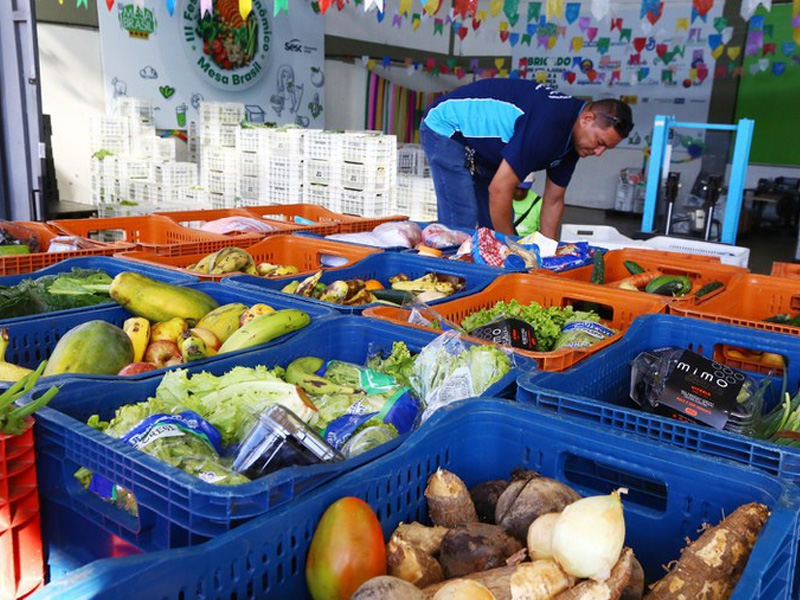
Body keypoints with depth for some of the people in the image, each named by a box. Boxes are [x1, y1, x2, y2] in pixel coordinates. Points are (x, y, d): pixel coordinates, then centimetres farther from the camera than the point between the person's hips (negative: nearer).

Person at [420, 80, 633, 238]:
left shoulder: (572, 139, -4)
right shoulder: (549, 125, -34)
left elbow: (553, 200, 5)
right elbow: (499, 189, -32)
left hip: (482, 151, 10)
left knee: (497, 226, 6)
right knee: (461, 225, -18)